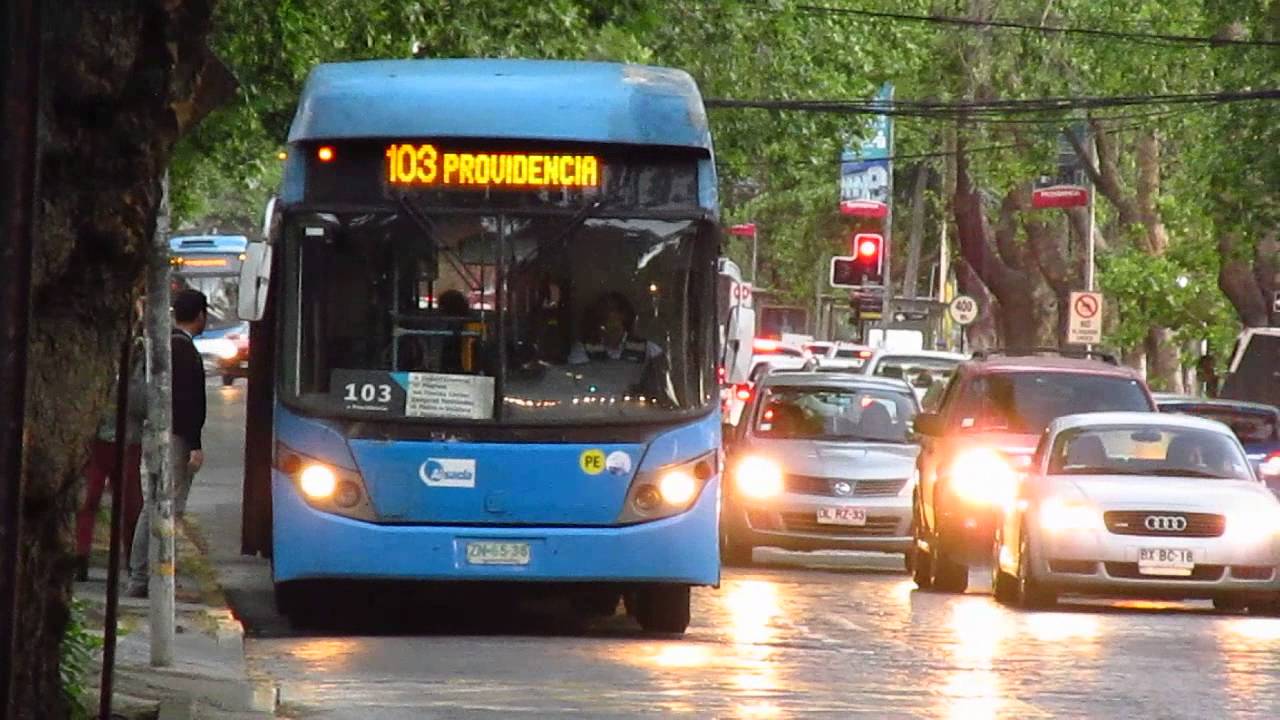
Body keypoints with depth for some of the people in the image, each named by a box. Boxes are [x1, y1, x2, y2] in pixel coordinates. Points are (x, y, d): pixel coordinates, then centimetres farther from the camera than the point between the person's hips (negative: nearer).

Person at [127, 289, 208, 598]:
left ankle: (138, 578, 16)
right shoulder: (184, 349, -14)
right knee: (170, 508, -8)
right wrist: (195, 445, -19)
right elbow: (187, 399, -19)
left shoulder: (164, 344, 15)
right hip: (175, 435, -10)